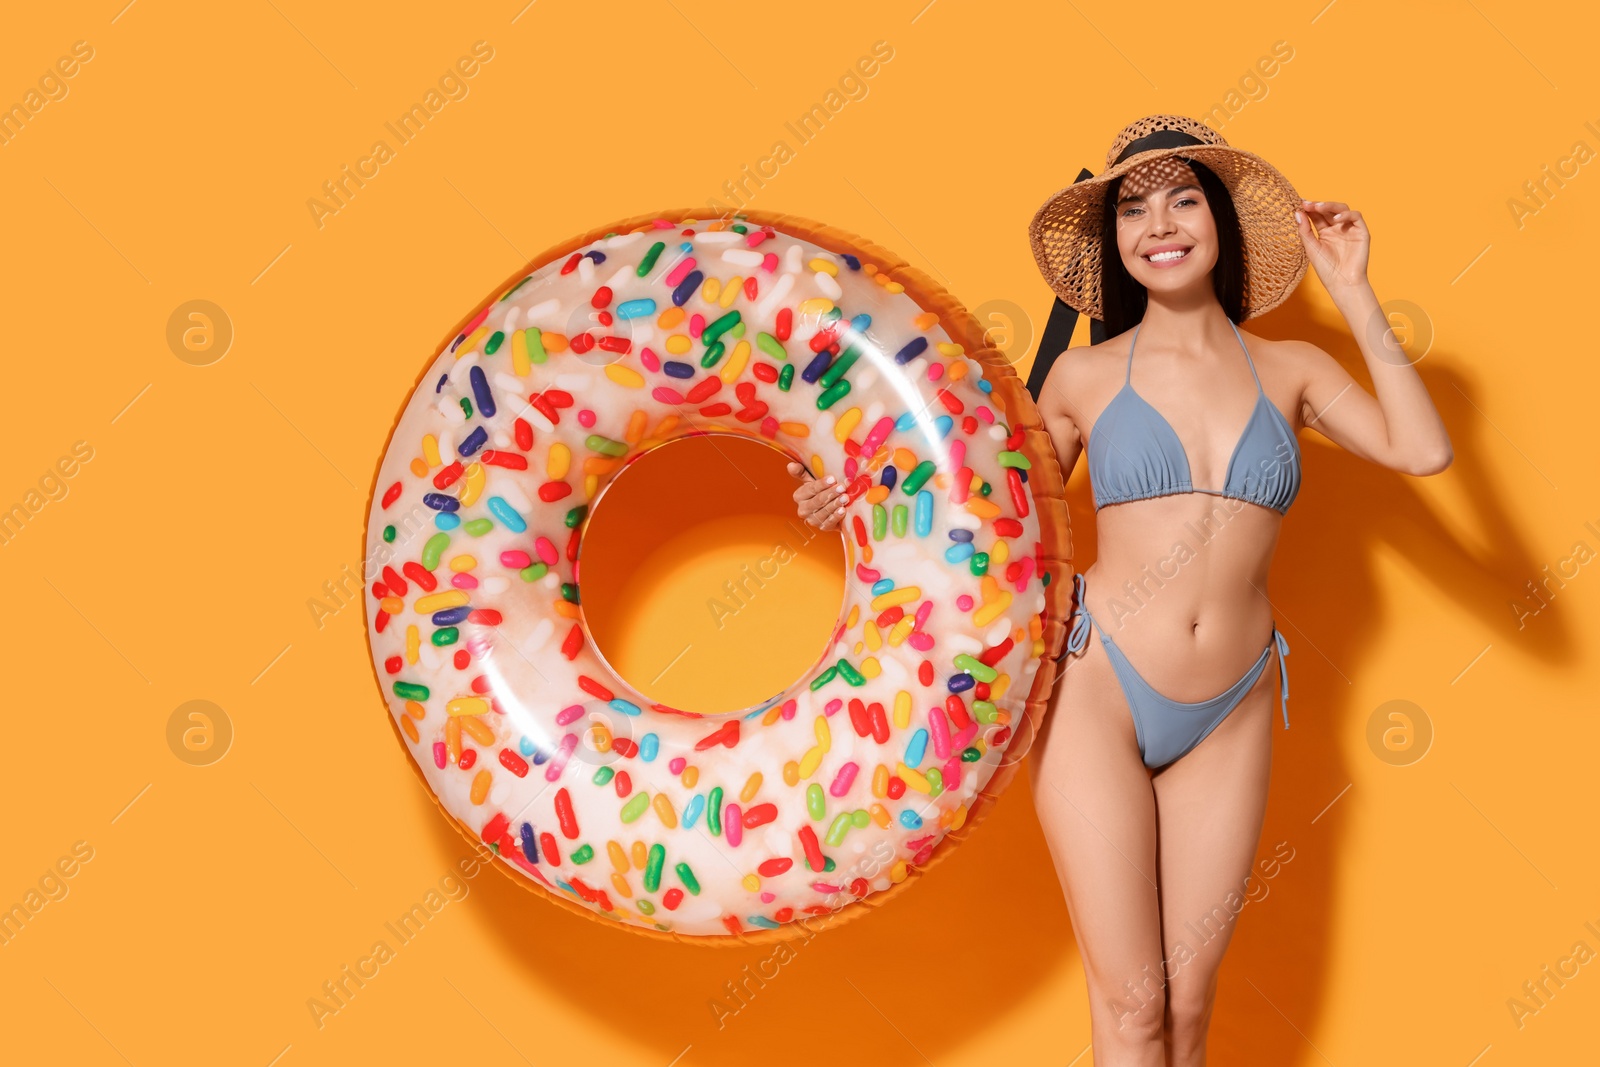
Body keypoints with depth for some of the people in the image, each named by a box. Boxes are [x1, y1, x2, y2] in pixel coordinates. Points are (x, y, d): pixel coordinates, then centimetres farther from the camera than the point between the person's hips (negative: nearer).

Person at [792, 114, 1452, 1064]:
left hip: (1229, 720, 2)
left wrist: (1355, 297, -5)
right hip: (1098, 691, -2)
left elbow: (1423, 451, -8)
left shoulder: (1288, 369, 6)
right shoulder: (1085, 375, 1)